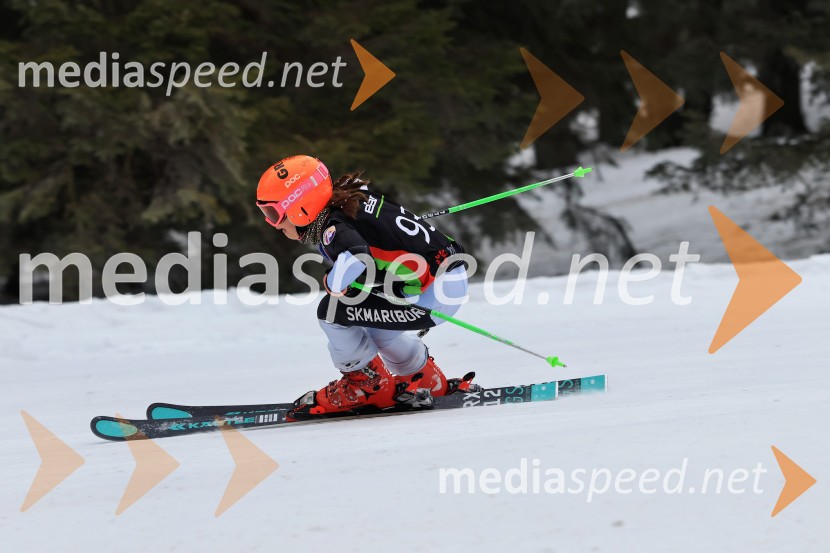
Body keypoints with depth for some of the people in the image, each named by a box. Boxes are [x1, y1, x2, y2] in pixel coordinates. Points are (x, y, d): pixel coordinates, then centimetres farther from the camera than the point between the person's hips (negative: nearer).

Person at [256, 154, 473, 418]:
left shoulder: (333, 229, -17)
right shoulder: (352, 196, 9)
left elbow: (355, 257, -38)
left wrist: (333, 284, -16)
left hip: (435, 294, -10)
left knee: (331, 311, -7)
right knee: (373, 325, 29)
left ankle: (368, 385, 11)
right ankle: (428, 382, 40)